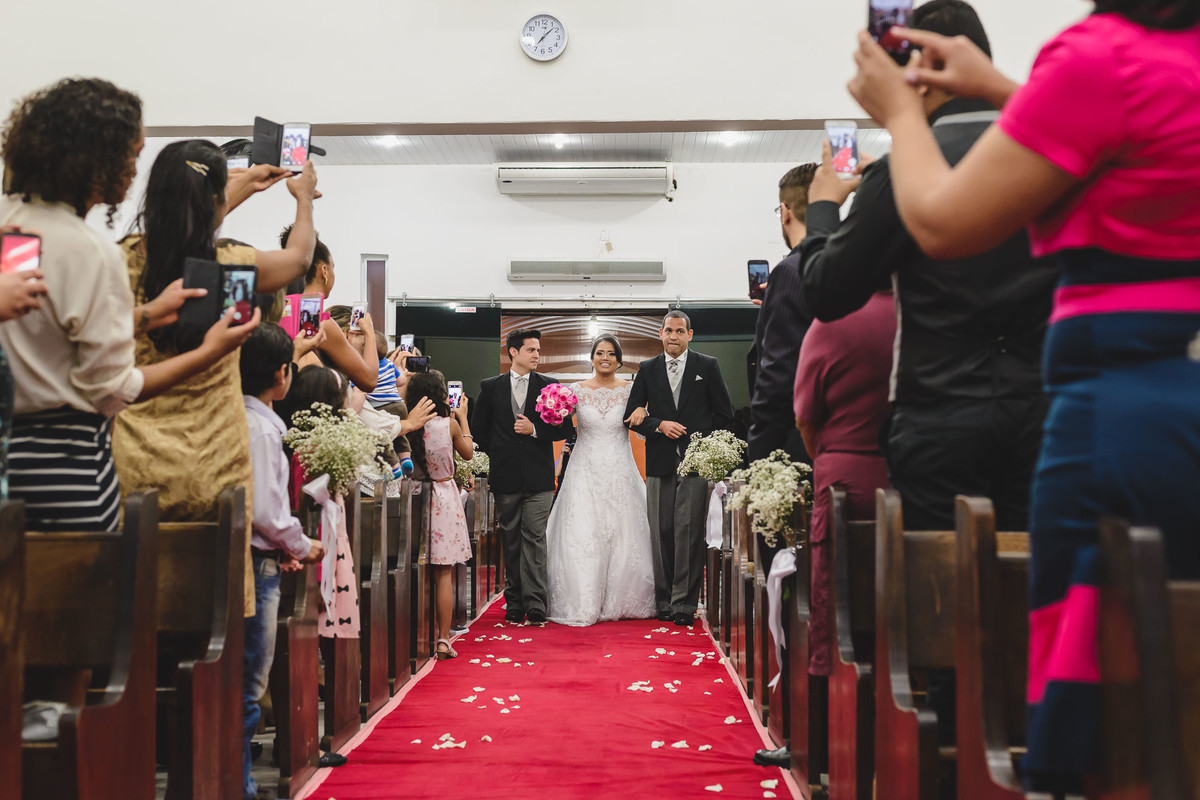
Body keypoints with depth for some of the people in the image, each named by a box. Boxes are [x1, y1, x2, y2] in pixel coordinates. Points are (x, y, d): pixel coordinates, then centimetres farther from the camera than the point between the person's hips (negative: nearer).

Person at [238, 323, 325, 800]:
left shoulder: (249, 419, 12)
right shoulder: (260, 427, -16)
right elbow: (263, 510, -19)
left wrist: (284, 547, 13)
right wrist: (302, 547, -5)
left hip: (257, 559, 9)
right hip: (256, 563, -9)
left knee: (247, 684, 15)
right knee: (248, 686, -1)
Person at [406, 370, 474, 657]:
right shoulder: (450, 424, -11)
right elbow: (468, 453, 7)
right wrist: (463, 418, 19)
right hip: (445, 497, -3)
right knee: (445, 573, 3)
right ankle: (443, 640, 5)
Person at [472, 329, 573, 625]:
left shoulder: (550, 387, 7)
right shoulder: (491, 387, 7)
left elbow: (565, 428, 4)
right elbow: (479, 430, 12)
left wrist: (535, 430, -9)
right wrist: (492, 459, 6)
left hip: (538, 476, -1)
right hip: (505, 477, 1)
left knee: (535, 537, -5)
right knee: (510, 540, 7)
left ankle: (535, 603, -4)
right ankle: (514, 603, 14)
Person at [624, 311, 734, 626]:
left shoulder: (707, 366, 7)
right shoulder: (647, 369, 11)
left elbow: (724, 414, 7)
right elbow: (632, 416, 10)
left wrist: (703, 440, -4)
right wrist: (659, 425, -7)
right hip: (660, 463, 2)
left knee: (688, 532, -7)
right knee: (661, 533, 3)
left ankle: (684, 603, -2)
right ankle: (664, 601, 11)